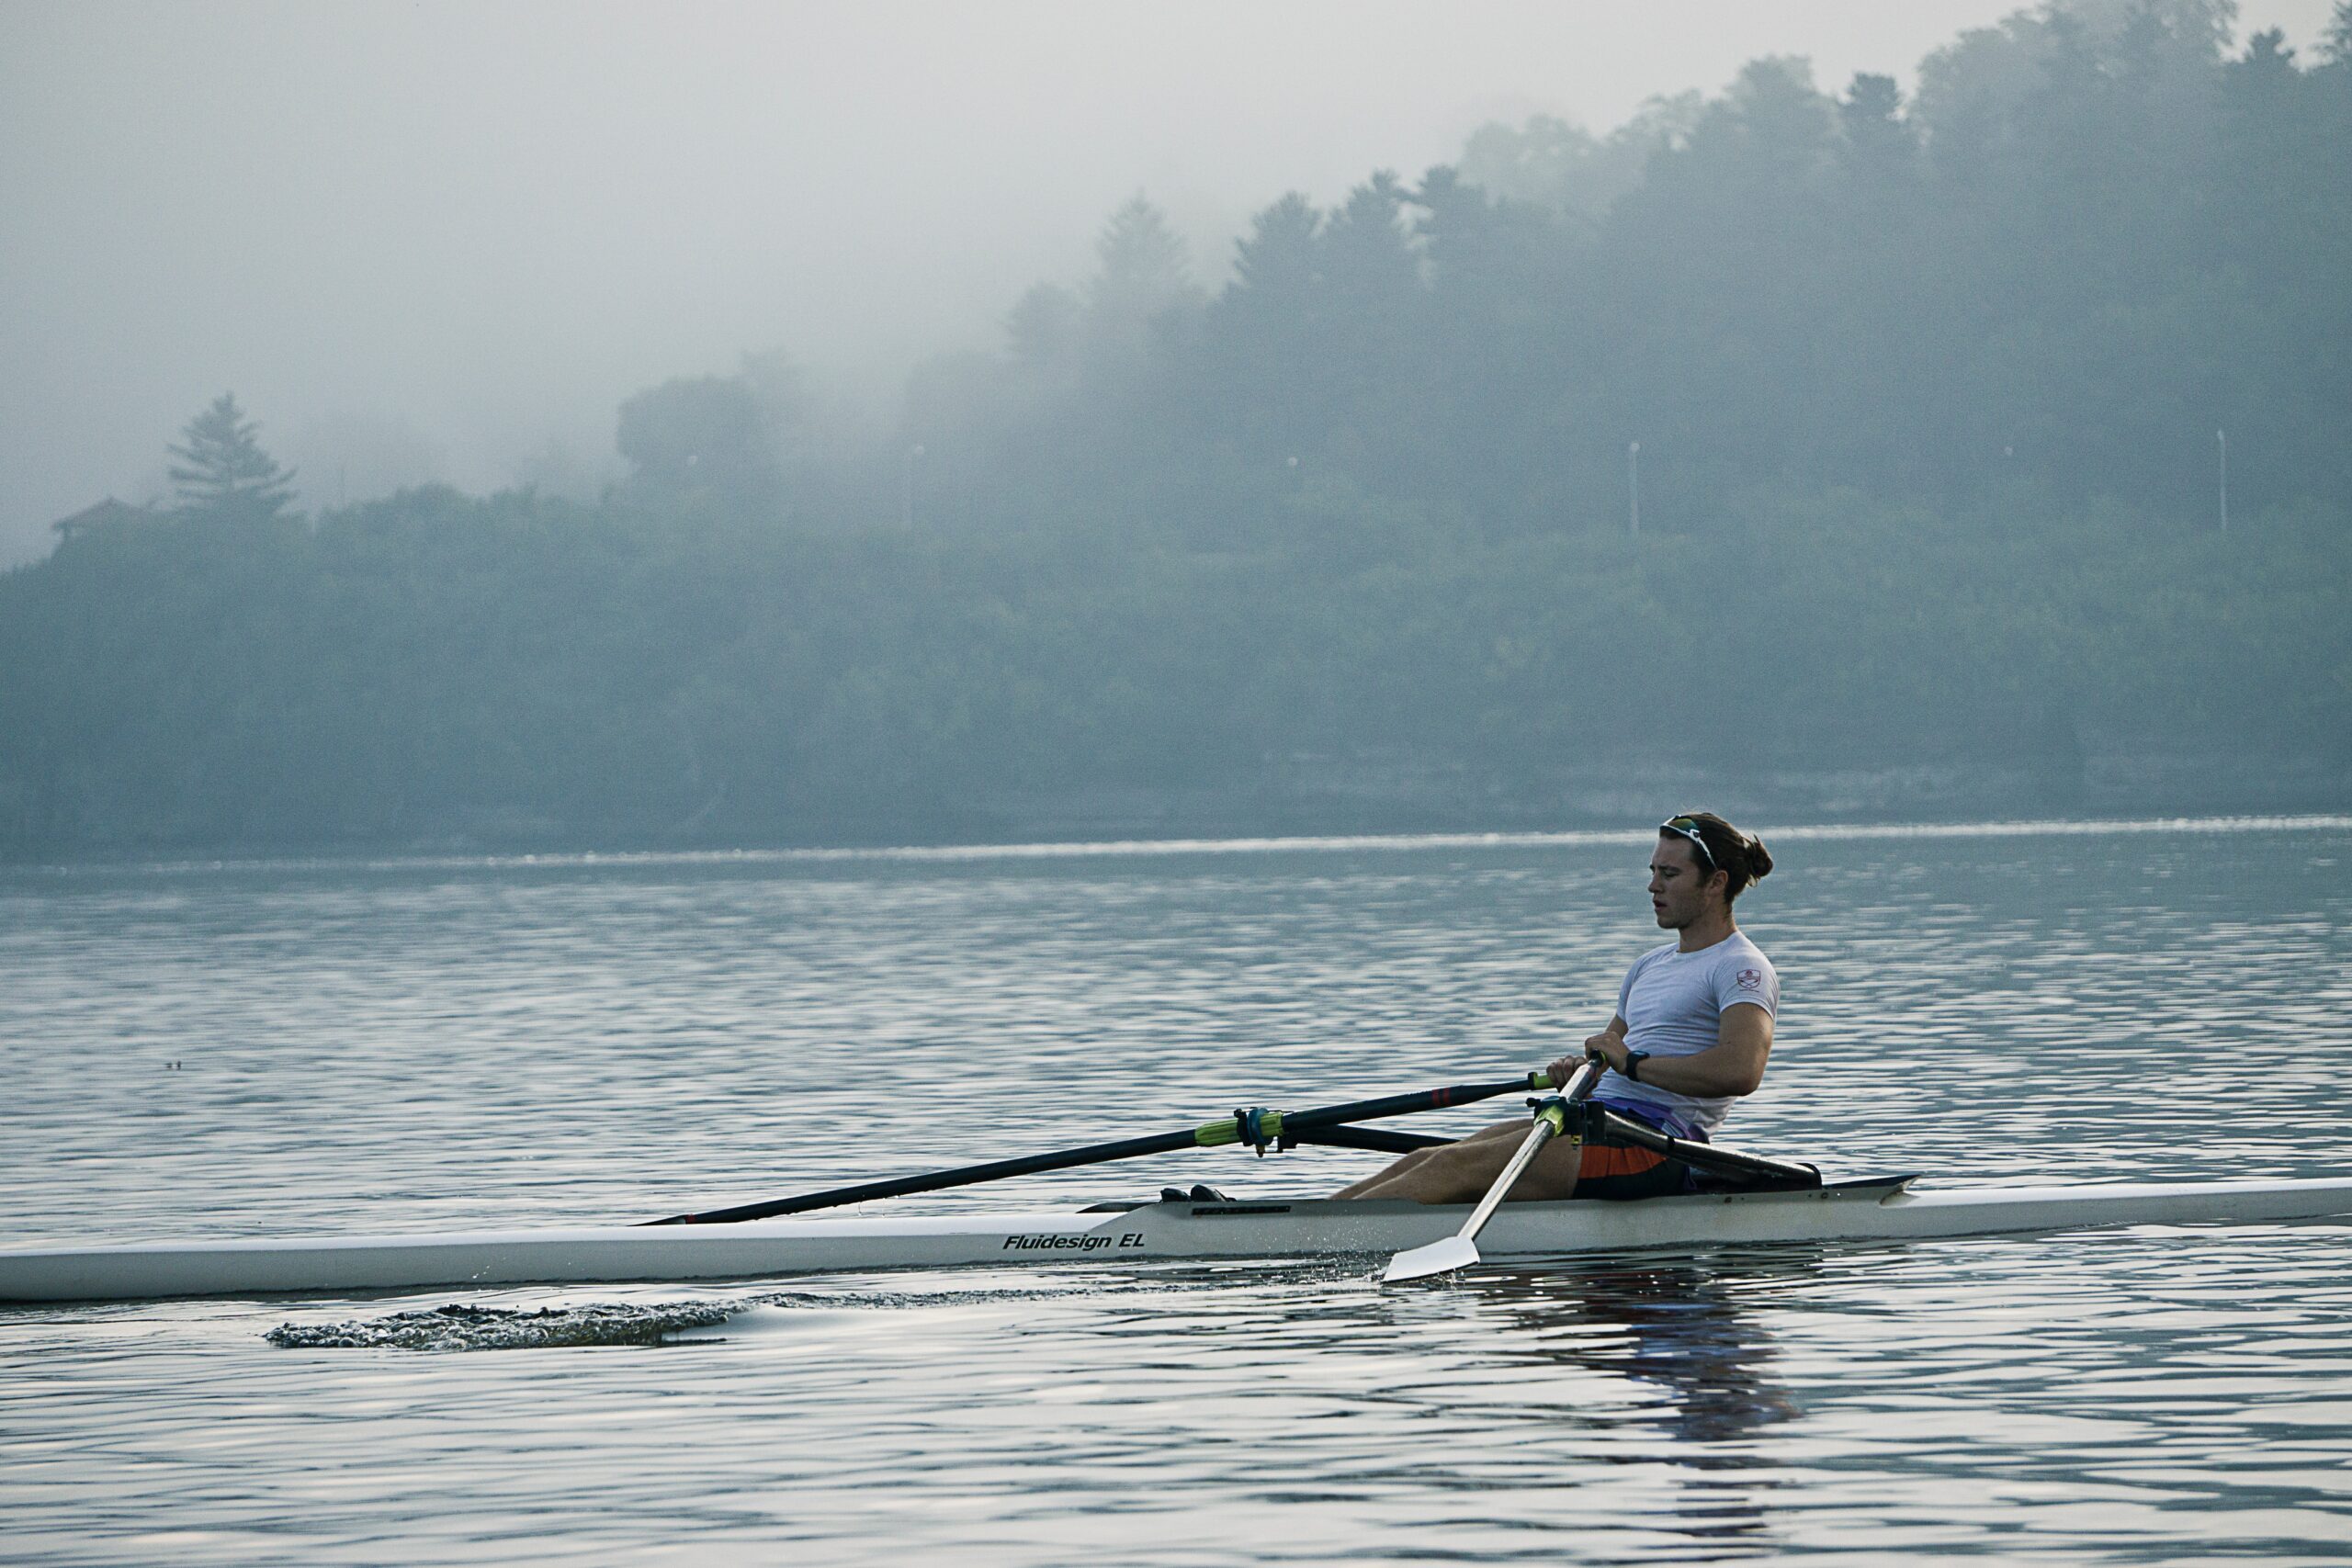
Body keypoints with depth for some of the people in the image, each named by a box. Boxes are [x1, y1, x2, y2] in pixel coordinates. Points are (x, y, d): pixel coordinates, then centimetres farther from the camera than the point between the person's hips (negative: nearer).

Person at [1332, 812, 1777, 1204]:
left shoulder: (1742, 968, -5)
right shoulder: (1651, 965, 25)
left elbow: (1741, 1071, -23)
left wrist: (1634, 1063, -19)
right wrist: (1576, 1066, 3)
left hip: (1654, 1144, -9)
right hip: (1595, 1120, 9)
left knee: (1457, 1167, -21)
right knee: (1423, 1161, -6)